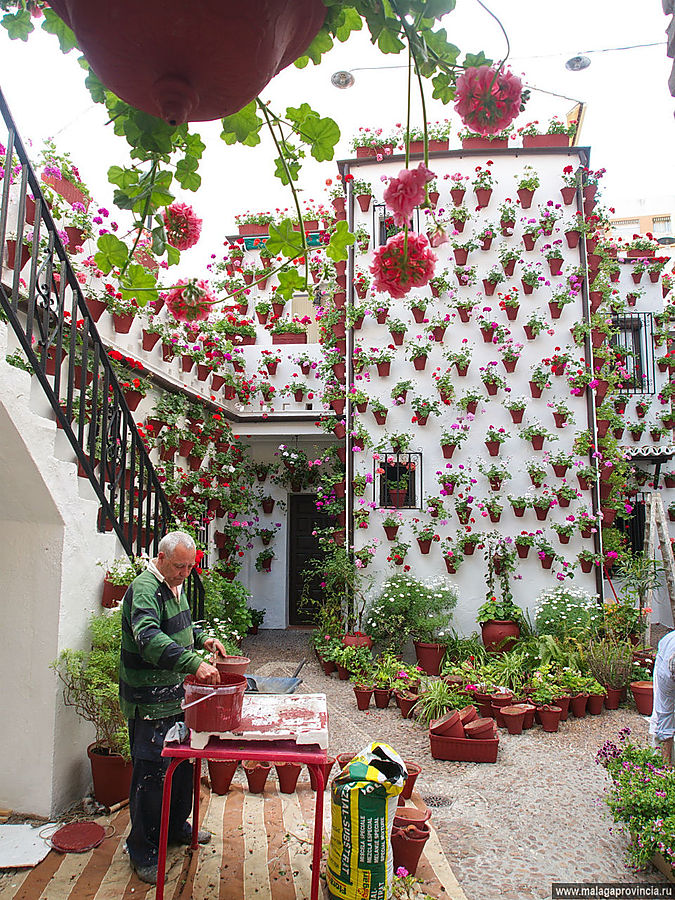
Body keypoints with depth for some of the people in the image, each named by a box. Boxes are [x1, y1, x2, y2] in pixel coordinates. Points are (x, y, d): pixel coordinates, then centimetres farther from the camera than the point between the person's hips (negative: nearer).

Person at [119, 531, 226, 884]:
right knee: (151, 772, 1)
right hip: (150, 702, -9)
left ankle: (176, 827, 38)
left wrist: (201, 638, 7)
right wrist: (194, 663, -44)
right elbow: (149, 638, -36)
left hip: (177, 695, 9)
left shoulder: (175, 586, 9)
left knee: (183, 763, 19)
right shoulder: (144, 589, -21)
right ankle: (142, 851, 18)